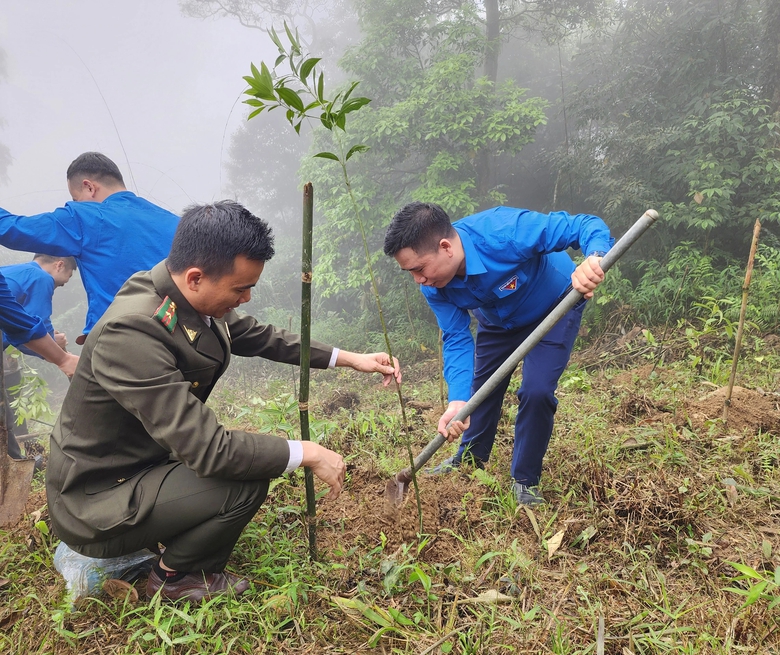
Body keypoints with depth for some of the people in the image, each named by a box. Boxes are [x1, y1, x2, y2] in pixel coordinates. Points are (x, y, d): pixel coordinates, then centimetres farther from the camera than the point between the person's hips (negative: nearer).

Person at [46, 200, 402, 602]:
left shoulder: (192, 297, -10)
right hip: (97, 501, -8)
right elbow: (208, 451, -33)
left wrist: (347, 358, 5)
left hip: (145, 457, 9)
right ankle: (172, 578, 7)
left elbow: (258, 337, 8)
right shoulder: (132, 333, -35)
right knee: (246, 483, -20)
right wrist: (306, 454, -23)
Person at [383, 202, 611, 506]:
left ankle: (526, 480, 6)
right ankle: (470, 460, 39)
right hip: (498, 319, 5)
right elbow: (456, 339, -22)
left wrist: (593, 259, -62)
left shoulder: (506, 232, -43)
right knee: (481, 388, 13)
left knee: (536, 391, -17)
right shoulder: (434, 285, -25)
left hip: (554, 307, -5)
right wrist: (458, 400, -37)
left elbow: (586, 225, -38)